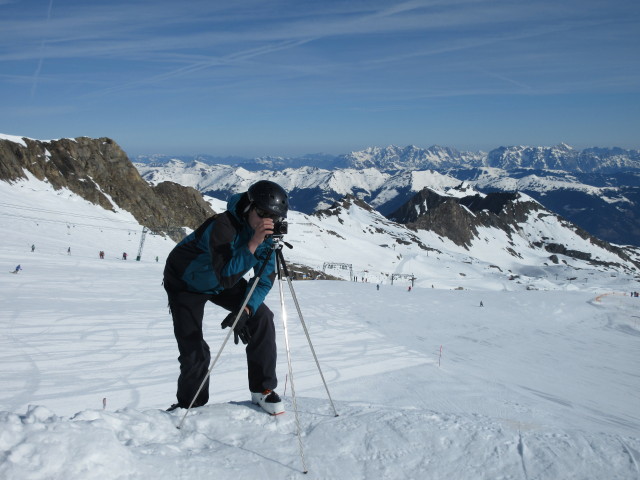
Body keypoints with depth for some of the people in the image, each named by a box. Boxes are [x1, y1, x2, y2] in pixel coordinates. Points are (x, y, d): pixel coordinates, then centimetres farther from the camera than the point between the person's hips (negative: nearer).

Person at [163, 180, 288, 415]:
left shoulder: (266, 234, -17)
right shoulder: (223, 225, -36)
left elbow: (265, 279, -13)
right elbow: (226, 277, -45)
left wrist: (245, 310, -26)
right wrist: (252, 244, -52)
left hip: (222, 281, 5)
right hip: (185, 282, -5)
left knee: (261, 318, -13)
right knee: (193, 350, -11)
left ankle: (263, 390, 0)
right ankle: (190, 404, 17)